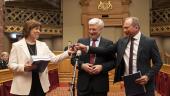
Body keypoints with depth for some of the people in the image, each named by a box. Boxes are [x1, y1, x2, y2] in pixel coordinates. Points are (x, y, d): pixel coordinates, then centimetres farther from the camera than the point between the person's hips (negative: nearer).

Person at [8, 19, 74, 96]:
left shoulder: (42, 45, 11)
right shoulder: (17, 45, 0)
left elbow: (54, 59, 5)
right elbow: (11, 65, -4)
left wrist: (67, 53, -8)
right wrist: (24, 67, -23)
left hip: (40, 84, 4)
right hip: (24, 86, -4)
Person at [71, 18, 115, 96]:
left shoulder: (108, 43, 2)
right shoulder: (81, 41, 7)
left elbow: (113, 62, 1)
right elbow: (73, 58, 7)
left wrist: (102, 67, -16)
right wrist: (82, 65, -11)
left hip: (100, 83, -1)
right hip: (83, 83, 1)